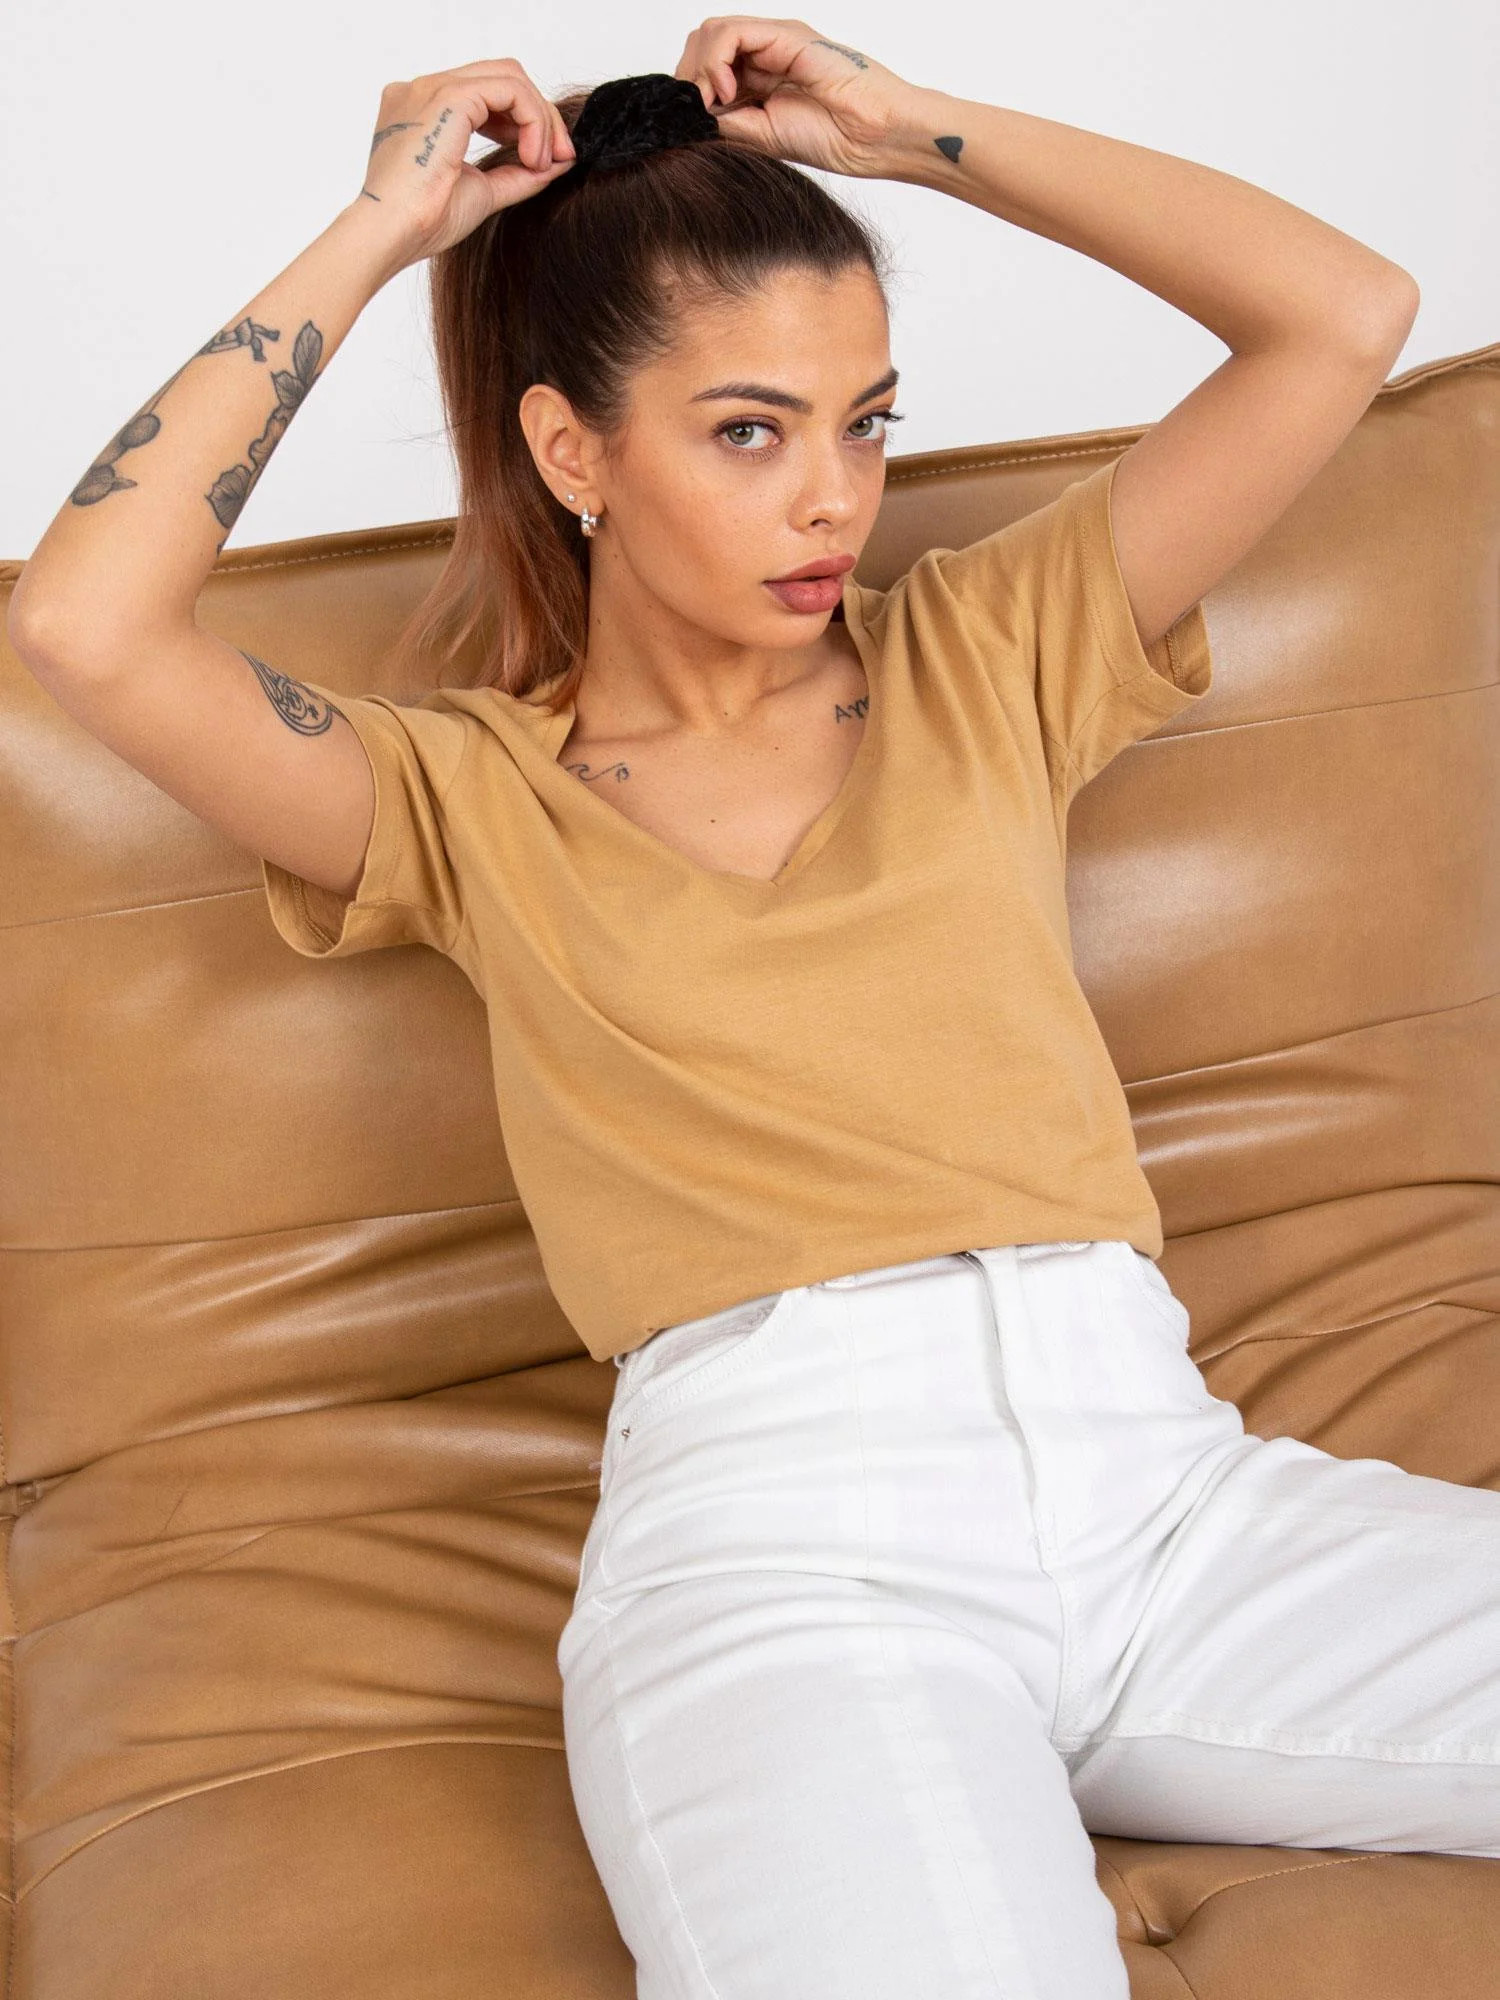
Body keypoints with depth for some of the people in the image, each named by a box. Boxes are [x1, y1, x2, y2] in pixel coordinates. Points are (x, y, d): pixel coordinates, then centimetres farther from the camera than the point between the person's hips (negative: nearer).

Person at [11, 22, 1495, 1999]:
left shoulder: (980, 657, 18)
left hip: (1155, 1464, 4)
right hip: (780, 1516, -3)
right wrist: (372, 236, 5)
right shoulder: (475, 796, 12)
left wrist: (914, 126, 13)